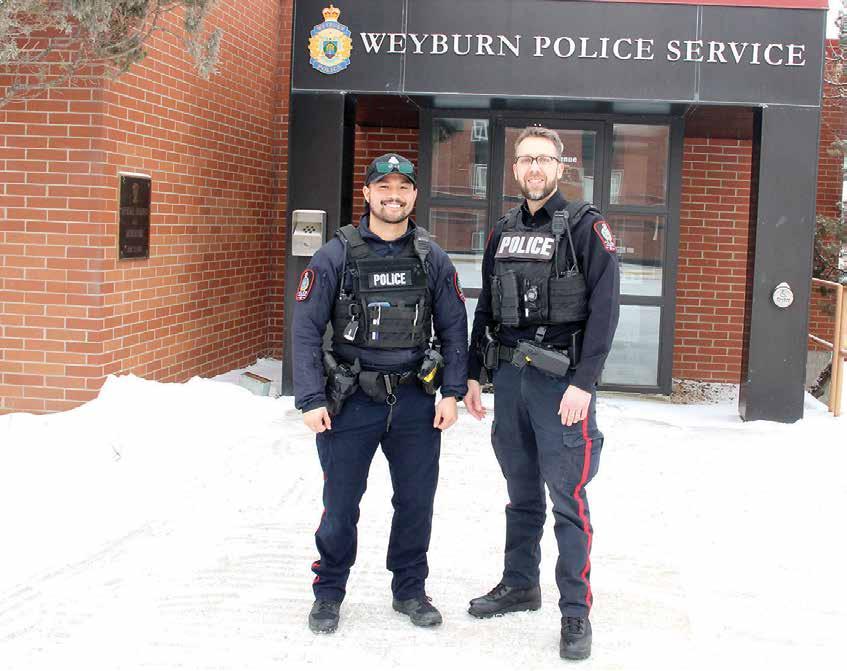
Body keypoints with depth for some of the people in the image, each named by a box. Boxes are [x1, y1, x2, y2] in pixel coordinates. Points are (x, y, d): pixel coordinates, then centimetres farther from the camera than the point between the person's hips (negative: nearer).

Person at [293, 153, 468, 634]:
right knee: (341, 504, 6)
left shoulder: (433, 258, 3)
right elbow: (306, 330, -5)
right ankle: (329, 593, 25)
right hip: (351, 400, -2)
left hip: (416, 400, 2)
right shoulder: (336, 256, -4)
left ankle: (410, 590, 29)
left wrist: (453, 393, -1)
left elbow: (454, 329, 7)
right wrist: (312, 400, -11)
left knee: (417, 501, 10)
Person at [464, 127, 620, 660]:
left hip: (560, 379, -6)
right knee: (521, 492, 16)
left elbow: (604, 307, -11)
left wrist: (583, 382, -18)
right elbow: (486, 309, 19)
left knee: (568, 497, -4)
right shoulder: (503, 232, 14)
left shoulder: (585, 226, -4)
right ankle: (520, 585, 30)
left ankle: (576, 612, 5)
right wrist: (473, 374, 13)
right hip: (509, 376, 6)